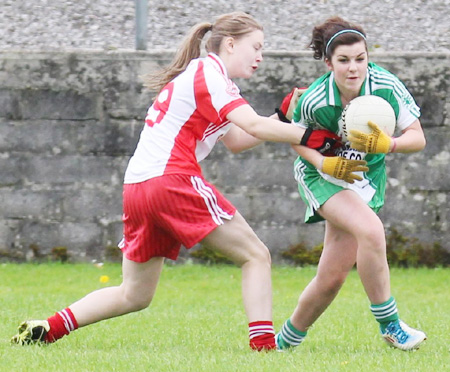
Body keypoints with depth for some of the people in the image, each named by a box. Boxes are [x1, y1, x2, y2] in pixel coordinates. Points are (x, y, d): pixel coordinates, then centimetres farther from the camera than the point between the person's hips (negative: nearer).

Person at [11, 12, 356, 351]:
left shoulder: (198, 74, 25)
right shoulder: (208, 73, -4)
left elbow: (237, 140, 25)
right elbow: (254, 126, -16)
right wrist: (311, 136, -17)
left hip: (136, 188, 10)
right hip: (172, 180, -10)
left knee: (134, 296, 16)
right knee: (256, 255, -5)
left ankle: (48, 328, 11)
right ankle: (263, 343, -16)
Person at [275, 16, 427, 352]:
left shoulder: (387, 87, -21)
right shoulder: (314, 101, -24)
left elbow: (417, 138, -15)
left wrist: (386, 144, -34)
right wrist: (325, 163, -22)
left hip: (368, 175, 3)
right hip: (322, 173, -3)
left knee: (333, 276, 1)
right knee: (370, 229, -33)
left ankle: (288, 339, 25)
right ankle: (390, 324, -22)